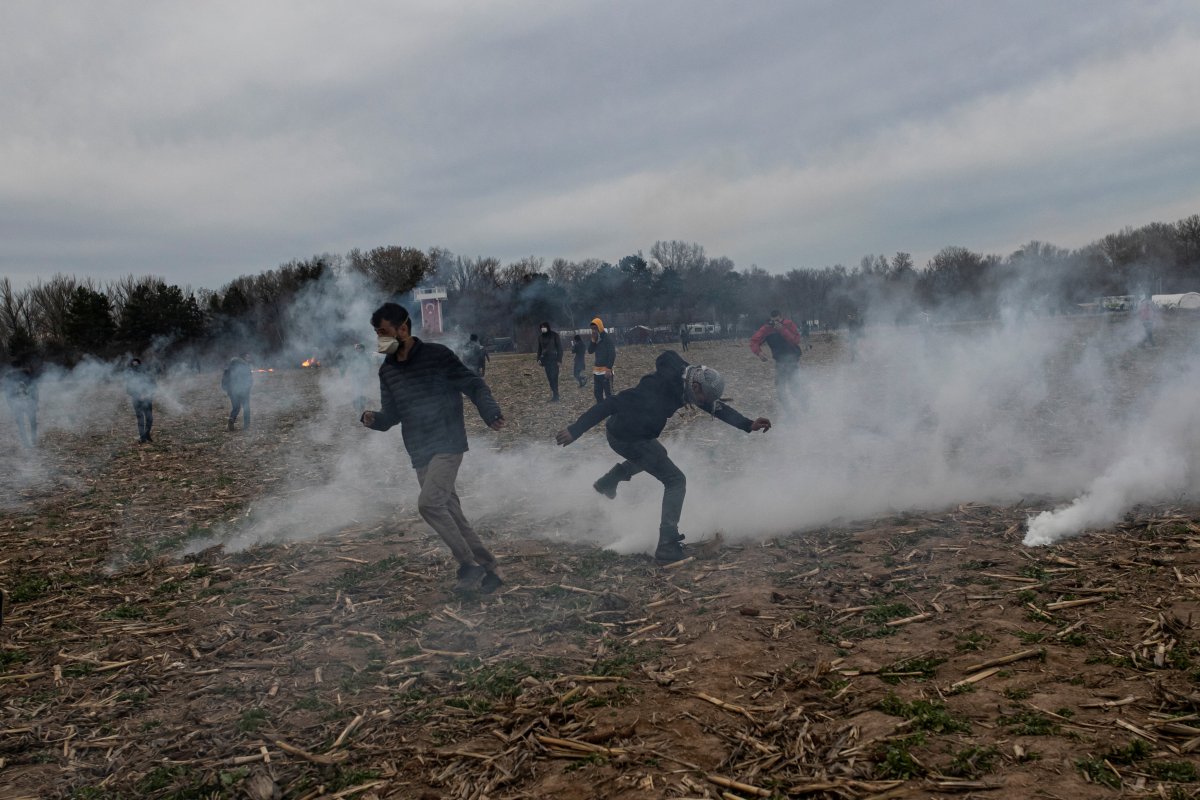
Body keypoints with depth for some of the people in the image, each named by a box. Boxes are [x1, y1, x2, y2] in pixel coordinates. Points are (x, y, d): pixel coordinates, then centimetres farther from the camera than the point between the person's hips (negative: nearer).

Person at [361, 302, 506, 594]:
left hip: (448, 446, -7)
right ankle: (485, 568, 18)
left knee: (429, 503, -21)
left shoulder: (437, 355, -9)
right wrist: (373, 419, -8)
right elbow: (392, 414, 15)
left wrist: (491, 414, -22)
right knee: (449, 512, 6)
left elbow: (474, 385, -6)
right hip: (420, 454, 7)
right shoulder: (387, 371, 10)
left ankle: (469, 564, -7)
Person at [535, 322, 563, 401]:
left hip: (554, 359, -5)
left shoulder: (554, 335, -7)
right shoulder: (541, 336, 7)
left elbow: (559, 347, -7)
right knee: (549, 377, 3)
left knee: (554, 377, -10)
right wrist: (539, 358, 7)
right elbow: (540, 348, 16)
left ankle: (555, 396, -7)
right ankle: (554, 394, 8)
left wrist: (559, 360, -11)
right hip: (545, 359, 5)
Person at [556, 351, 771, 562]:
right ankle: (667, 544, -8)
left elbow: (716, 406, 2)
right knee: (675, 481, -9)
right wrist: (575, 430, -31)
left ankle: (606, 483, 48)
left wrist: (749, 425, -7)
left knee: (656, 455, 39)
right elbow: (613, 403, -33)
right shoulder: (658, 388, -34)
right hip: (627, 438, -9)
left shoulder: (684, 379, -9)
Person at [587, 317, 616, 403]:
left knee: (608, 393, -6)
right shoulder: (595, 339, 12)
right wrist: (593, 340, -6)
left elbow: (612, 354, -15)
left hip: (605, 370, -8)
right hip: (596, 370, 8)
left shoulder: (607, 338, -10)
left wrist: (608, 369, -19)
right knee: (597, 393, 11)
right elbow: (590, 351, 7)